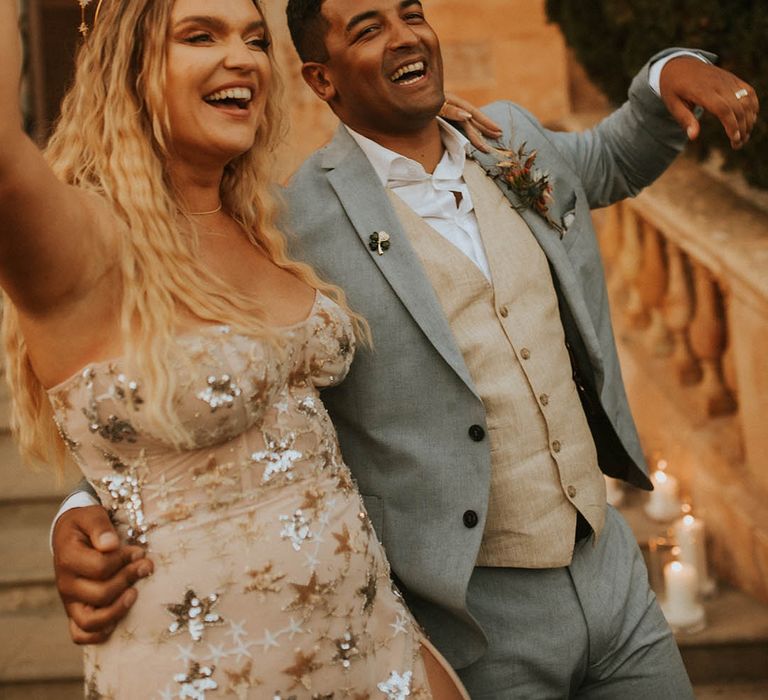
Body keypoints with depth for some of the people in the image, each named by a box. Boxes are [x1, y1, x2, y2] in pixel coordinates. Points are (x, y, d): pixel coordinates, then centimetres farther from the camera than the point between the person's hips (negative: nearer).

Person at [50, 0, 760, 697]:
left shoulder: (512, 139, 5)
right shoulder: (298, 224, -14)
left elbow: (614, 161, 26)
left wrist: (670, 73, 6)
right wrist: (87, 517, -30)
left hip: (611, 567, 6)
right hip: (472, 612, -6)